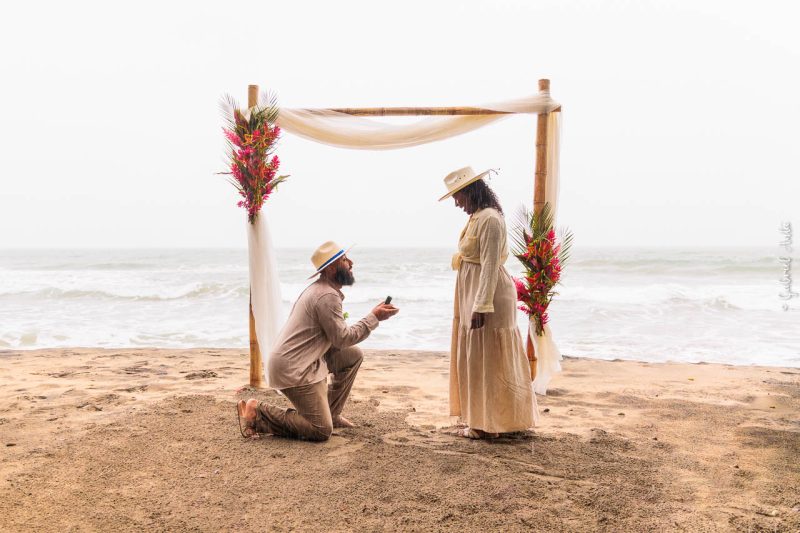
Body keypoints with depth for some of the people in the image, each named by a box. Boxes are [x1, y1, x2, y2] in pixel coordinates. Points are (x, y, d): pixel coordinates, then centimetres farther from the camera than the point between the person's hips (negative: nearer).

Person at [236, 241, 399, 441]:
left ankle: (331, 414, 17)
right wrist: (374, 318, -9)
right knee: (322, 431, -9)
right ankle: (258, 413, -5)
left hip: (303, 359, 10)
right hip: (295, 369, -10)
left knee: (354, 355, 13)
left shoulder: (320, 289, 14)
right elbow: (342, 339, -15)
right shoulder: (328, 296, -19)